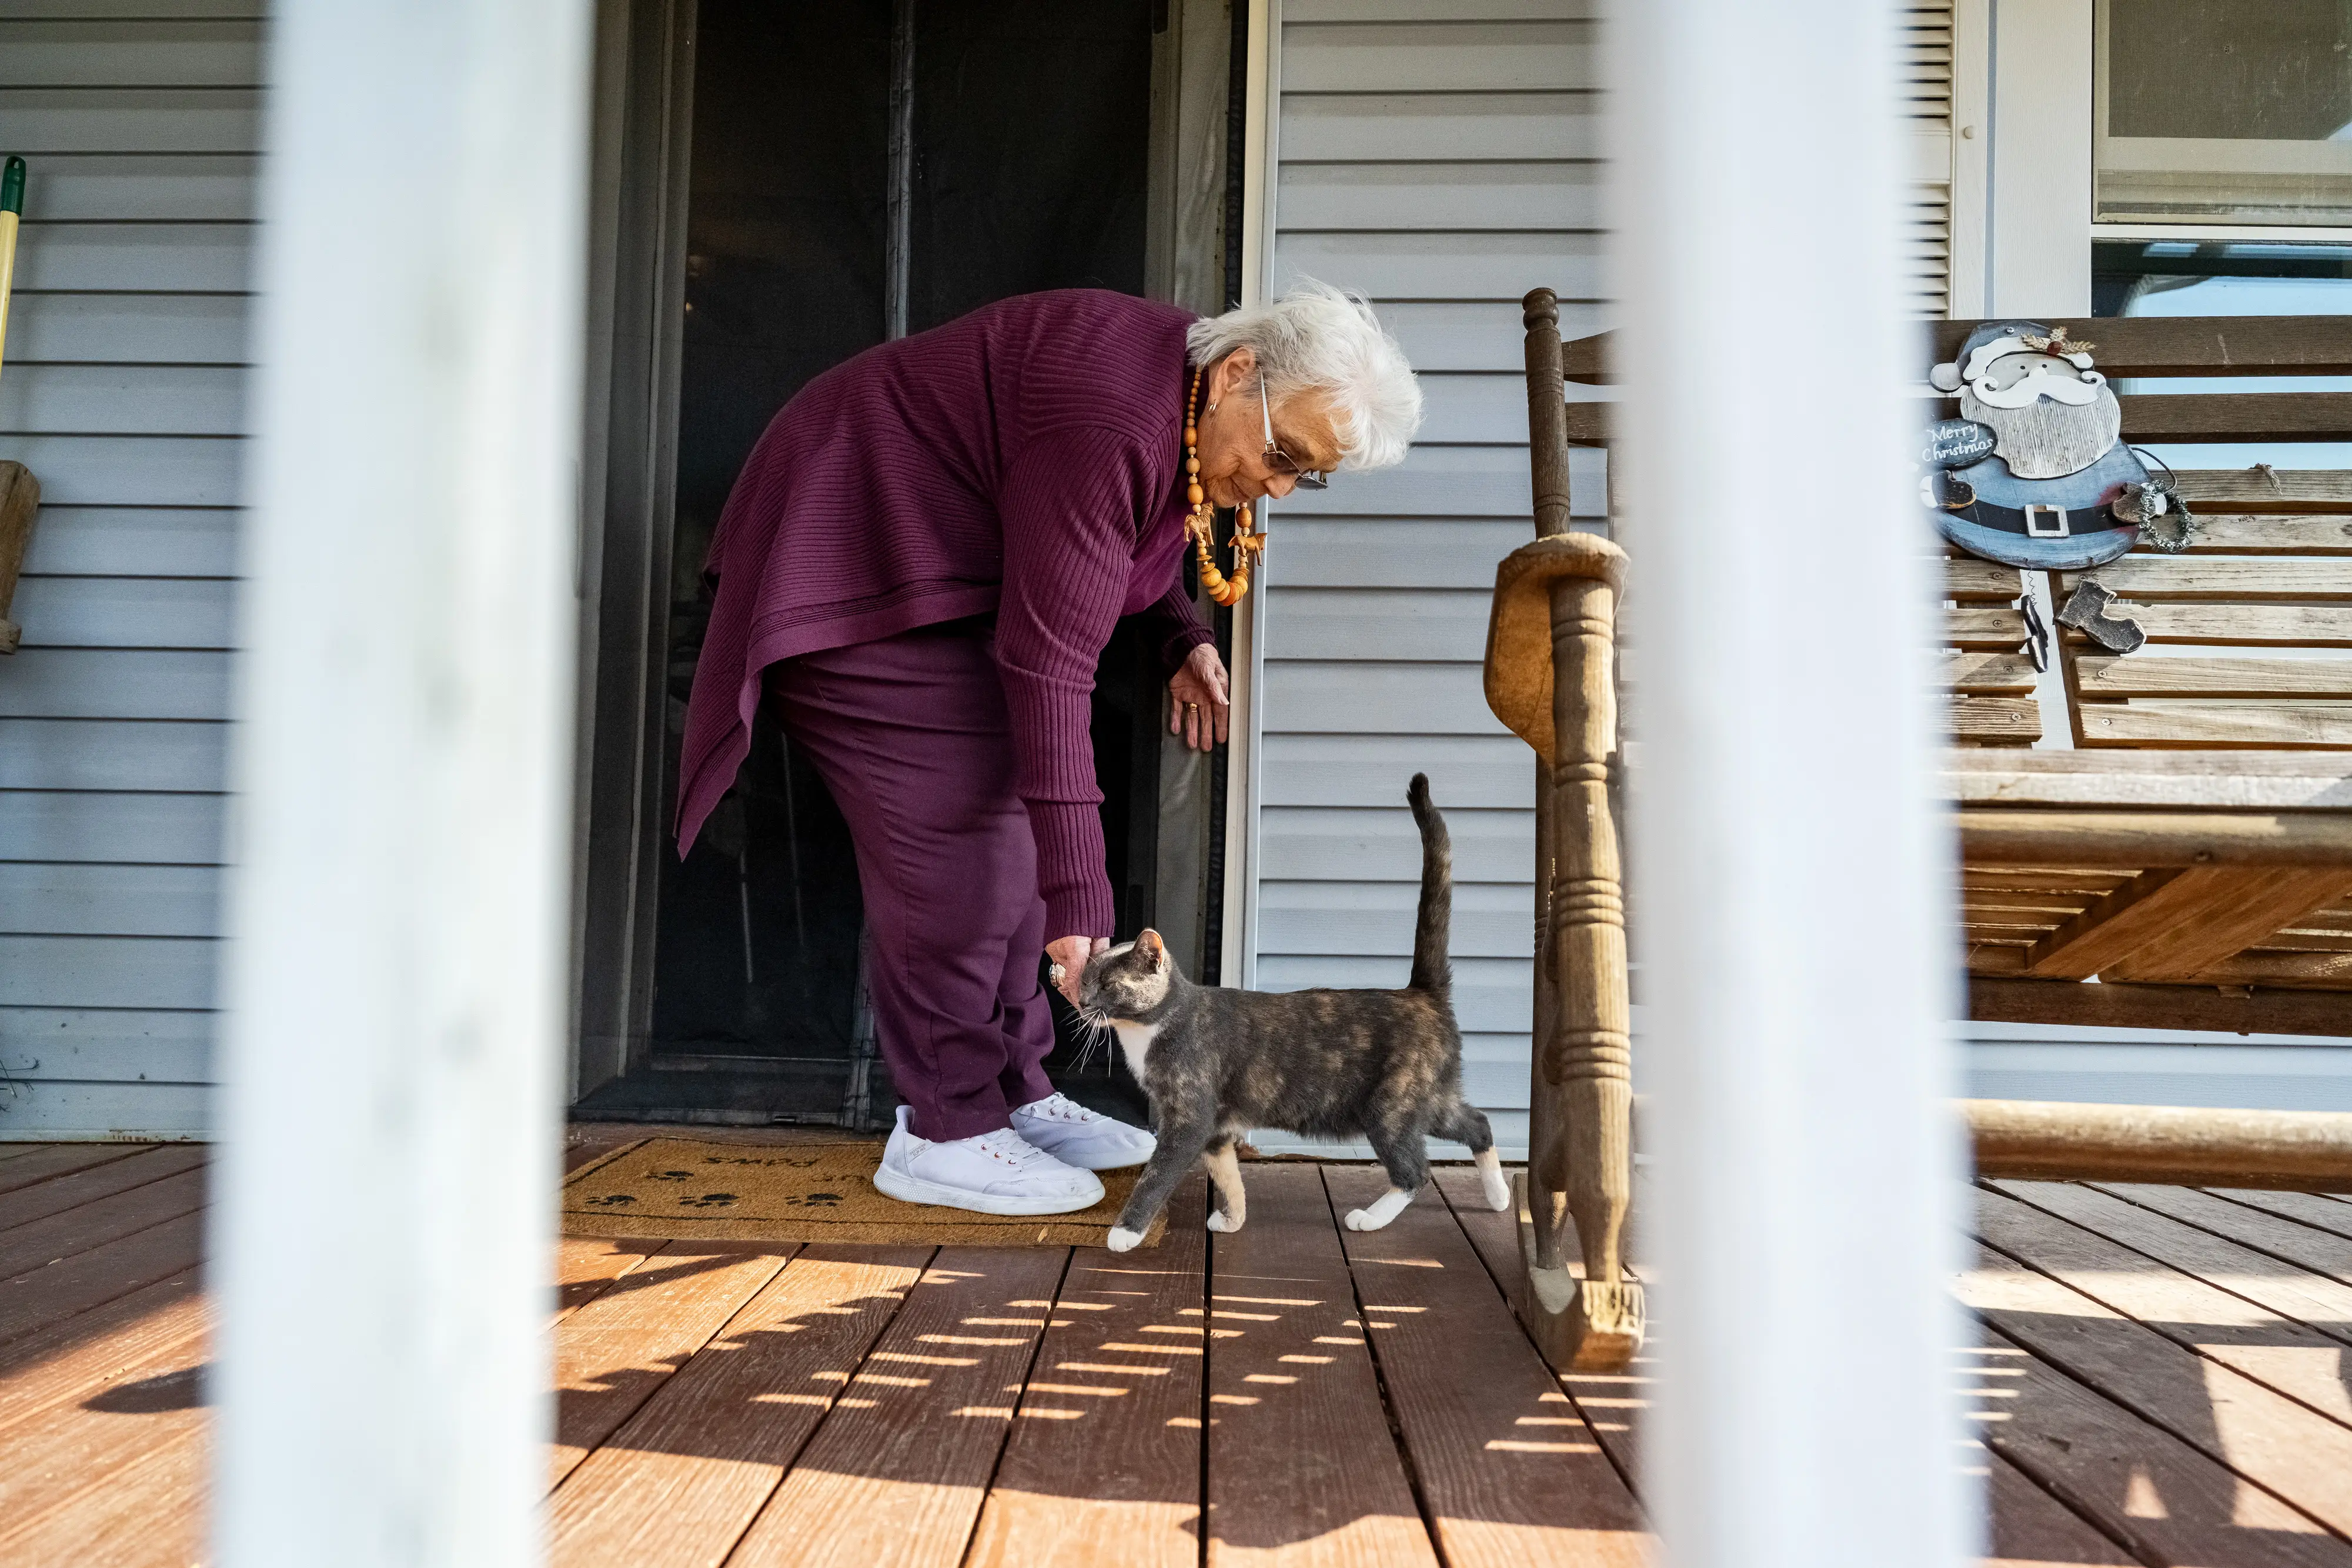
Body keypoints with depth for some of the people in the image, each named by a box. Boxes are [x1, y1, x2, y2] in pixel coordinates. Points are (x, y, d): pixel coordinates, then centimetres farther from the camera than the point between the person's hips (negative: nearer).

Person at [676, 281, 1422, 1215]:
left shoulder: (1191, 412, -3)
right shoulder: (1111, 417, -32)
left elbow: (1123, 538, 18)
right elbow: (1049, 664, -36)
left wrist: (1182, 640, 0)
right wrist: (1078, 900, -36)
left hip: (946, 570, 10)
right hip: (851, 567, -10)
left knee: (1008, 826, 6)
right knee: (950, 843, -14)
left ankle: (1011, 1095, 14)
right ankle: (943, 1134, -3)